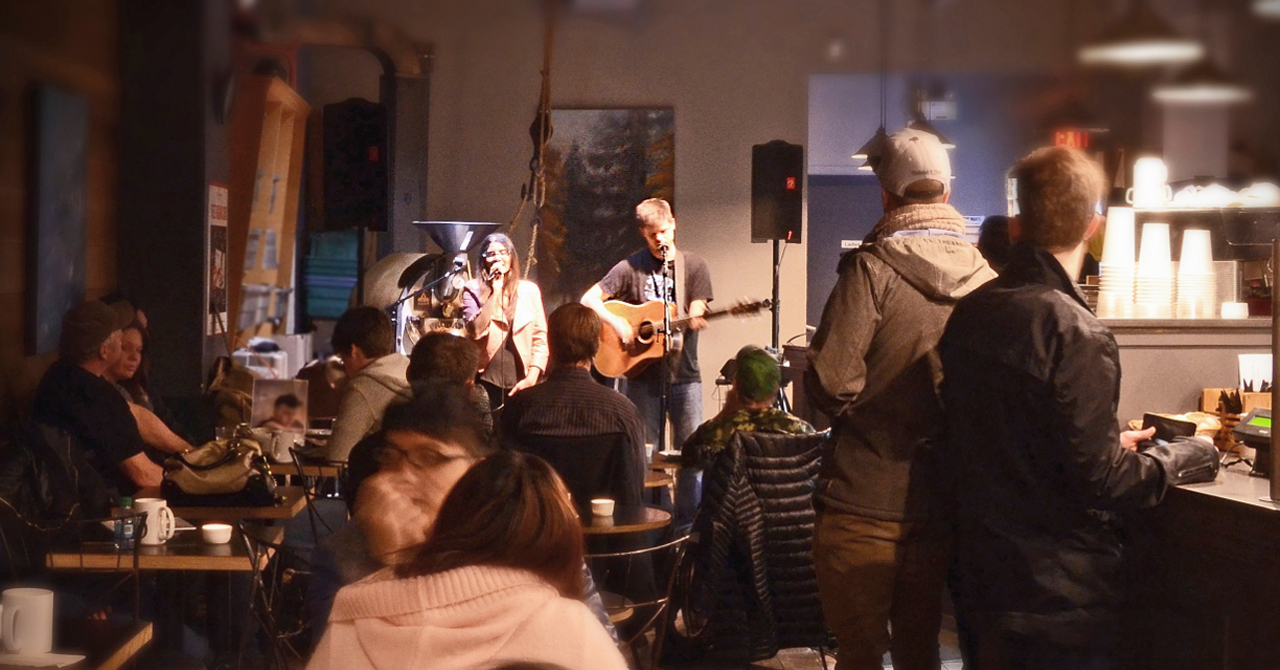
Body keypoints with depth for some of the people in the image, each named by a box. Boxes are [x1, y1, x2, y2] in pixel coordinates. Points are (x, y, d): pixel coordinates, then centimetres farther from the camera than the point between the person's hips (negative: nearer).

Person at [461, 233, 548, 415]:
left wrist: (532, 378, -6)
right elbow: (476, 331, -14)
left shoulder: (529, 290, 6)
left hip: (521, 384, 2)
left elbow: (540, 338, 5)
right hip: (486, 382, -2)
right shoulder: (473, 289, 1)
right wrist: (495, 291, -14)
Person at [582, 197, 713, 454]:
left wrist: (695, 319, -24)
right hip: (643, 374, 0)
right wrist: (616, 322, -17)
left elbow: (695, 315, 0)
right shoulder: (631, 267, 1)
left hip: (684, 373, 0)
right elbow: (589, 299, -1)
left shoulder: (694, 267, 5)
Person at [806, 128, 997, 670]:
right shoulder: (984, 276, 0)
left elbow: (830, 382, -18)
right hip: (945, 501, 5)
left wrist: (860, 414, 3)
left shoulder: (873, 266, -13)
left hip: (865, 501, -5)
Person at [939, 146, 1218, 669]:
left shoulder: (968, 314, 3)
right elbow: (1100, 483, -19)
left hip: (977, 581, 7)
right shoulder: (1076, 335, -20)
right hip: (1057, 602, -7)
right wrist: (1184, 455, -2)